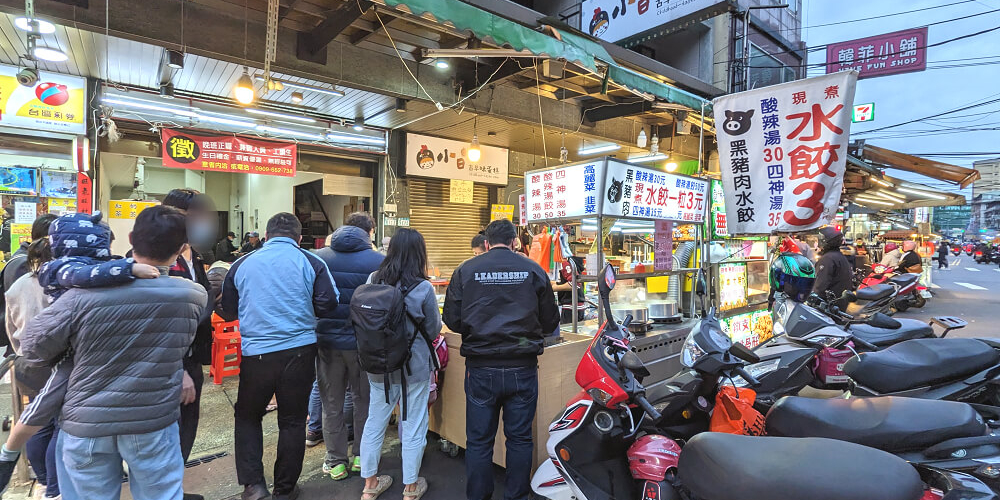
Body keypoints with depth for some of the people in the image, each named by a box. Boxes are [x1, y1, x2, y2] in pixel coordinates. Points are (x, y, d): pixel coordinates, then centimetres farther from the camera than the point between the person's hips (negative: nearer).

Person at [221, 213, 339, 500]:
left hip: (256, 353, 1)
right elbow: (327, 306, -6)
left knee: (247, 416, 22)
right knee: (292, 421, 13)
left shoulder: (242, 264, 3)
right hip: (299, 351, -1)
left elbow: (227, 312, 11)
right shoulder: (311, 263, -4)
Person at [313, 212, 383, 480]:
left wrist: (315, 330, 16)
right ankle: (362, 457, 29)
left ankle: (336, 462, 26)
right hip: (364, 343, -1)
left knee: (332, 404, 16)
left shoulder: (318, 257, -1)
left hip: (327, 340, 2)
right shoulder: (379, 261, -11)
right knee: (364, 401, 18)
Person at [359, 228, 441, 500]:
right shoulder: (423, 288, -17)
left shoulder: (373, 280, -7)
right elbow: (433, 330, -5)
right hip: (414, 366, -4)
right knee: (413, 426, 11)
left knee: (375, 422, 18)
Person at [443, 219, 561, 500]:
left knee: (479, 441, 13)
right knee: (519, 439, 15)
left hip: (480, 368, 0)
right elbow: (550, 323, 4)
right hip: (522, 368, 1)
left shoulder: (465, 271, -2)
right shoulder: (533, 270, -1)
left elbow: (453, 321, 0)